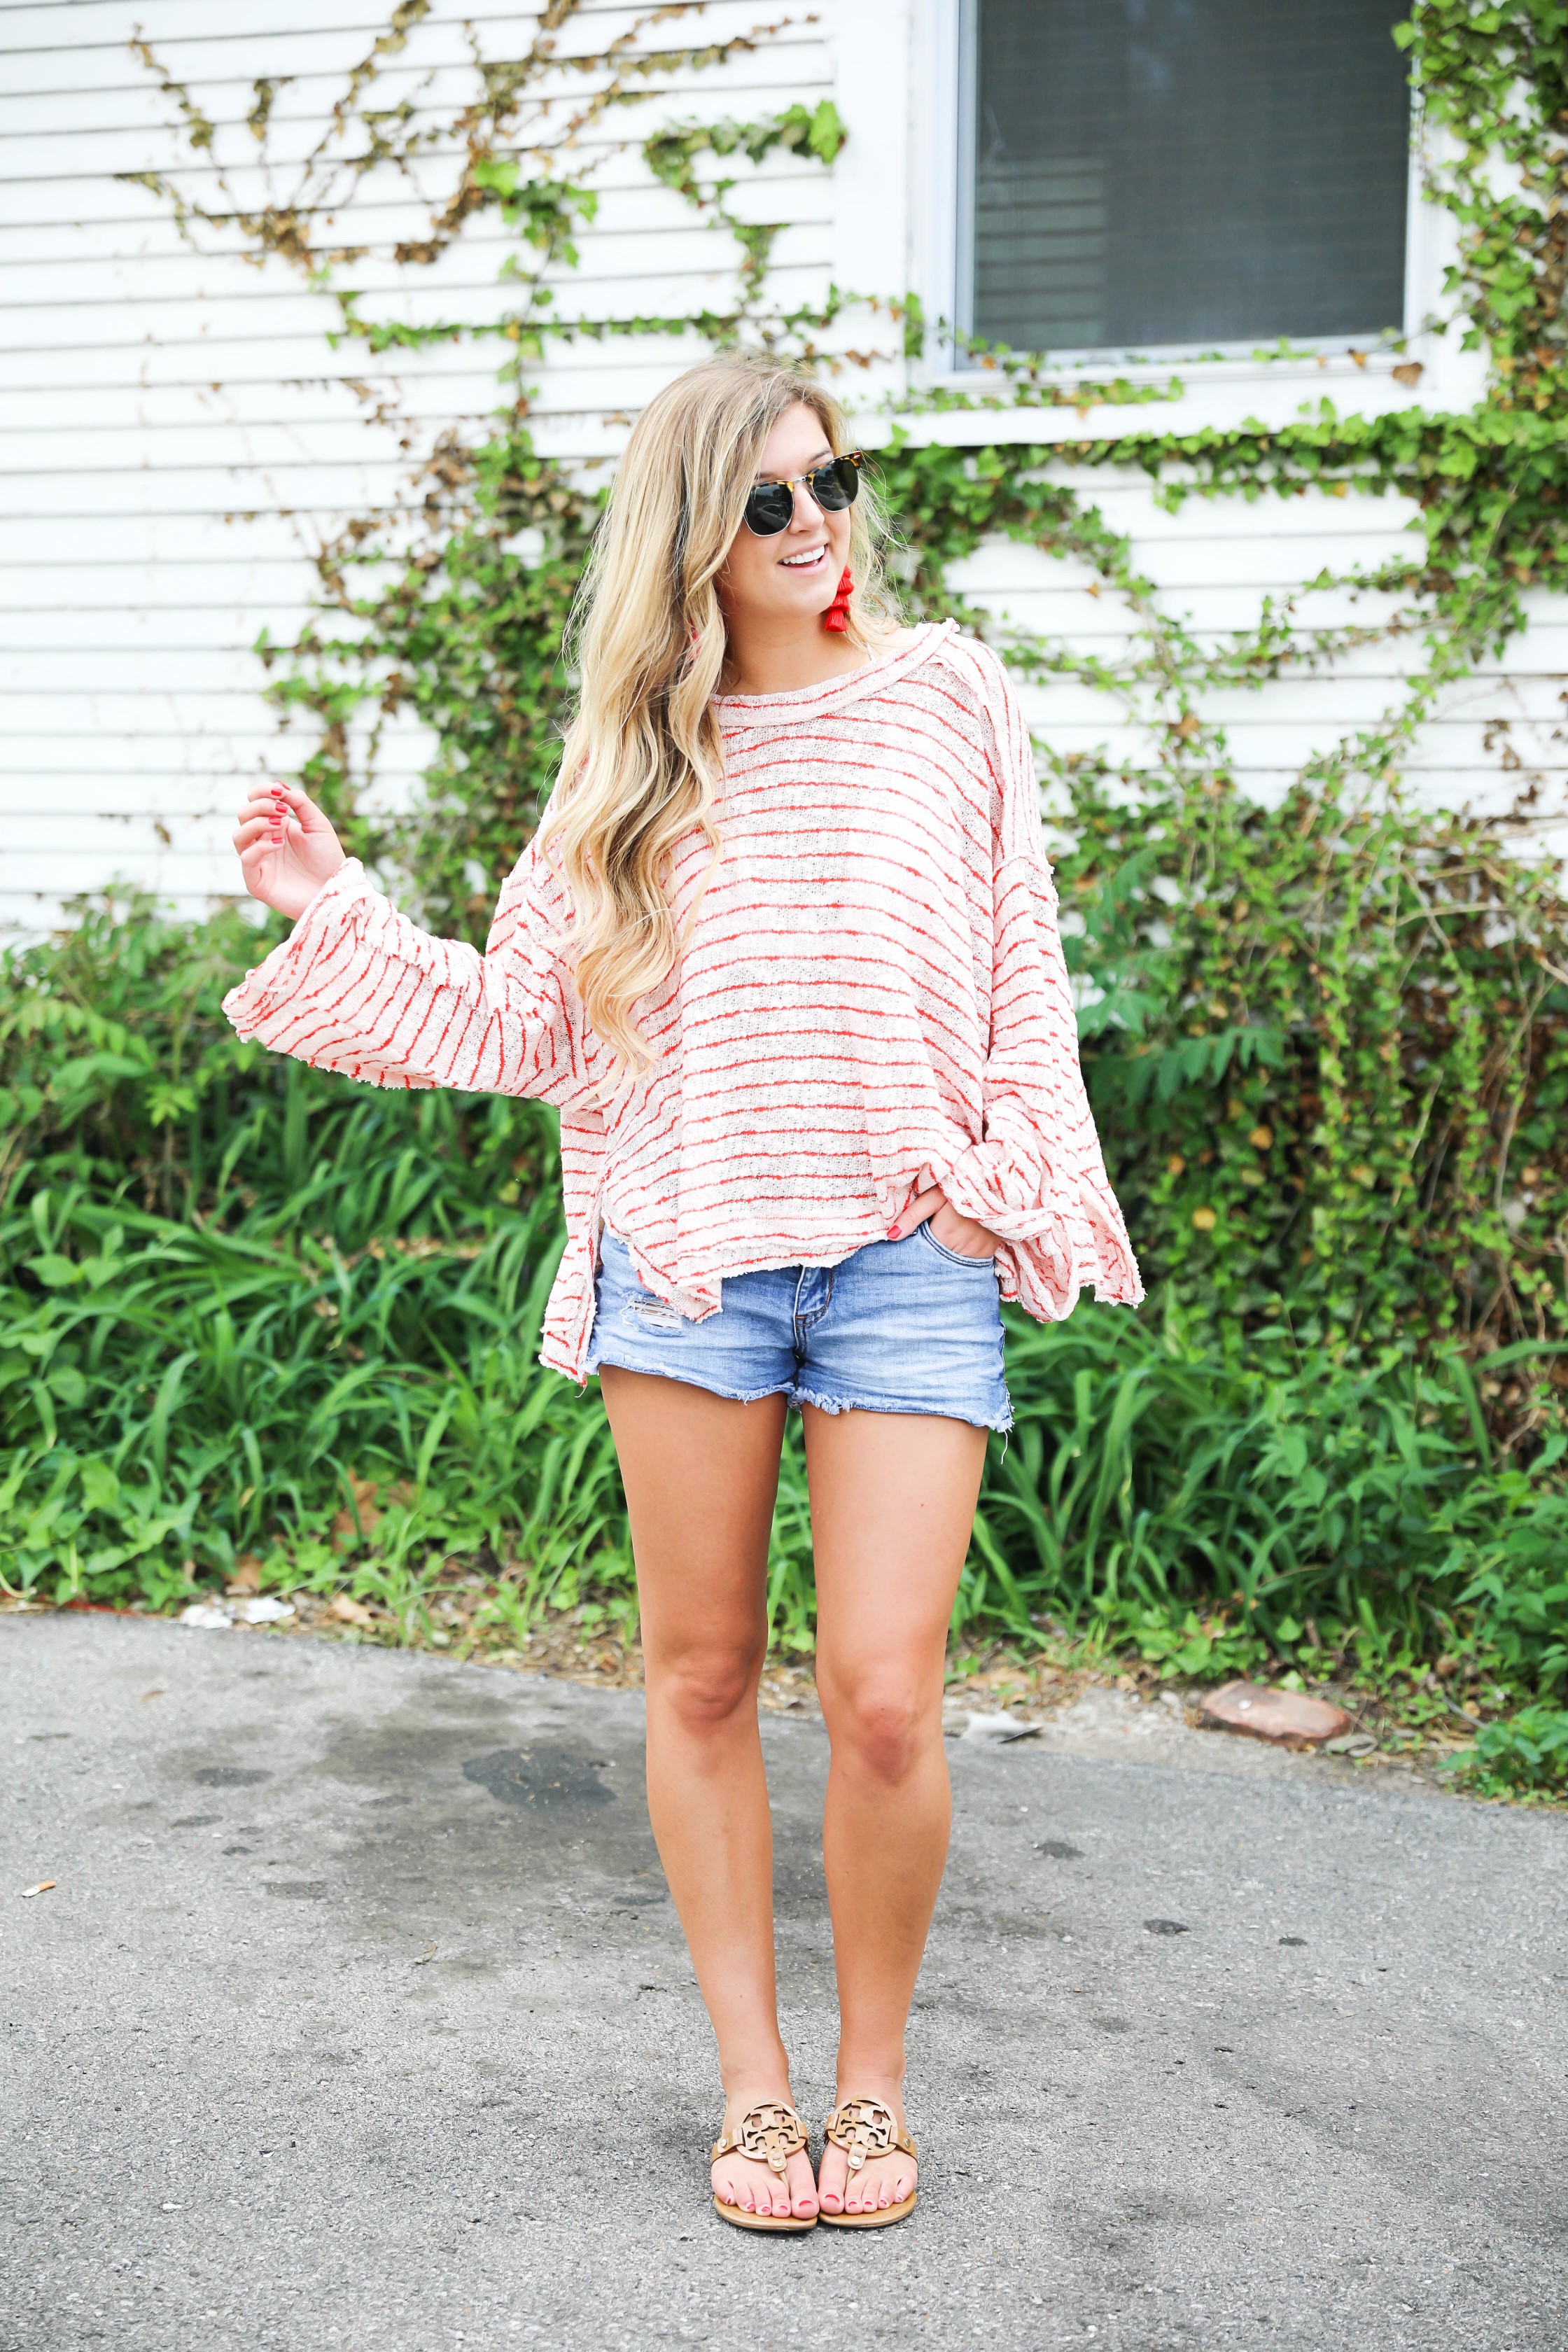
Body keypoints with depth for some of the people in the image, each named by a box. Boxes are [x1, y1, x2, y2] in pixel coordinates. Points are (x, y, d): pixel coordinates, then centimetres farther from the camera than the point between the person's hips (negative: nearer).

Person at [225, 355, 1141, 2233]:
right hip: (684, 1252, 2)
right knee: (701, 1681, 8)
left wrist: (1009, 1186, -3)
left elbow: (1021, 983, 7)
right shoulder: (634, 759, 8)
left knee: (883, 1704, -6)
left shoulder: (943, 699, 5)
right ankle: (751, 2077, 24)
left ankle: (873, 2080, 17)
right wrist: (337, 913, 4)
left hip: (905, 1252, -1)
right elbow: (518, 1019, 9)